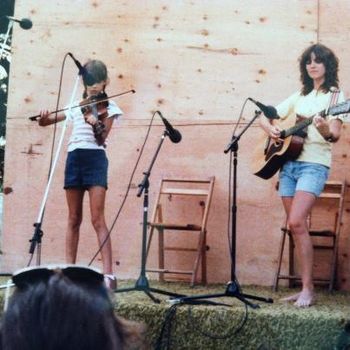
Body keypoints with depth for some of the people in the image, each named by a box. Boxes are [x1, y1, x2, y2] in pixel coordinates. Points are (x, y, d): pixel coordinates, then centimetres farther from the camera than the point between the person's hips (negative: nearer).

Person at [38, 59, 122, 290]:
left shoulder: (108, 108, 3)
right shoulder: (76, 107, 15)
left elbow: (102, 138, -10)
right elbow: (47, 121, 18)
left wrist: (96, 123, -30)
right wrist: (44, 118, -6)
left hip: (95, 159, -4)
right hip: (74, 158, 4)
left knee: (98, 219, -13)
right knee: (74, 219, 7)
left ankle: (109, 274, -17)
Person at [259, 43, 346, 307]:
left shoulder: (335, 96, 1)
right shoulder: (300, 96, 18)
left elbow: (335, 135, -12)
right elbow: (266, 117, 21)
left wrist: (325, 130, -35)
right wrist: (271, 129, -1)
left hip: (314, 164, -6)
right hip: (288, 163, 6)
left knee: (296, 222, -20)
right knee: (296, 226, 3)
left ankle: (308, 289, -16)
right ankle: (306, 289, 8)